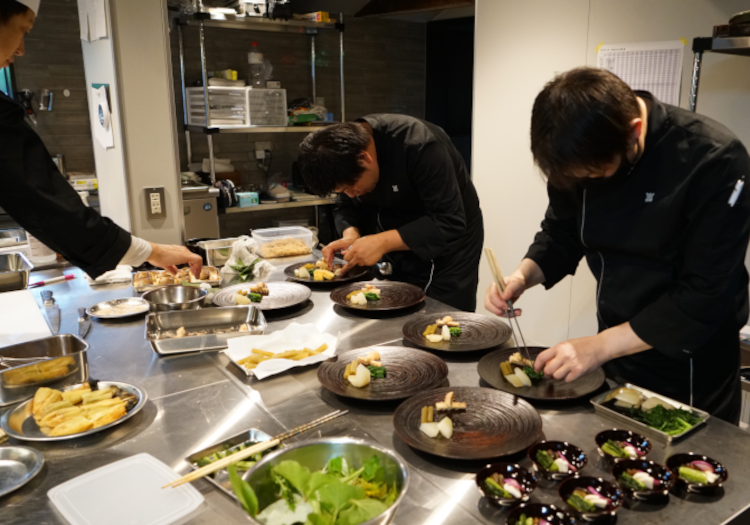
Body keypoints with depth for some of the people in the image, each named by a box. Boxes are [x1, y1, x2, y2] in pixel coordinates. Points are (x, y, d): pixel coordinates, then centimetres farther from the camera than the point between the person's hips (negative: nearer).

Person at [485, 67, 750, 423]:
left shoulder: (715, 162, -25)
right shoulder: (583, 153, -10)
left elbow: (705, 297, -24)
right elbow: (562, 234, 4)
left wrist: (602, 346, -27)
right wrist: (524, 276, -15)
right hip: (614, 349, 5)